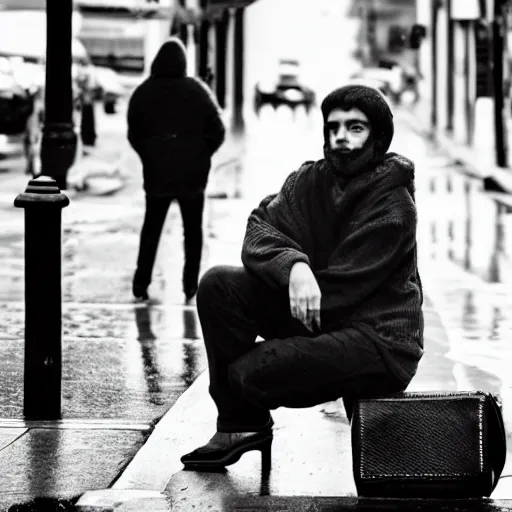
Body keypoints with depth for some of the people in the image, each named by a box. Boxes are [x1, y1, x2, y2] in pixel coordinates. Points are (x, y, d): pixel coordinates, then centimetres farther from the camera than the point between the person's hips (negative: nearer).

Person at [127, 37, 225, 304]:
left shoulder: (143, 93, -1)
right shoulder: (197, 91, -6)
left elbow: (134, 134, 2)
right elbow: (217, 131, -6)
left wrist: (149, 156, 13)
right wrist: (201, 155, 5)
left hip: (156, 174, 1)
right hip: (193, 174, -1)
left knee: (151, 228, 12)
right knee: (192, 229, 10)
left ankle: (141, 285, 8)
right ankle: (190, 285, 7)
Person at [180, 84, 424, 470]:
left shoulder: (394, 205, -14)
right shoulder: (309, 181, 6)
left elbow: (343, 285, -17)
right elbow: (260, 229, -8)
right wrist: (293, 265, -29)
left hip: (377, 337, -7)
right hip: (323, 320, 7)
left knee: (250, 372, -25)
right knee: (218, 286, -11)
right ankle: (239, 424, 0)